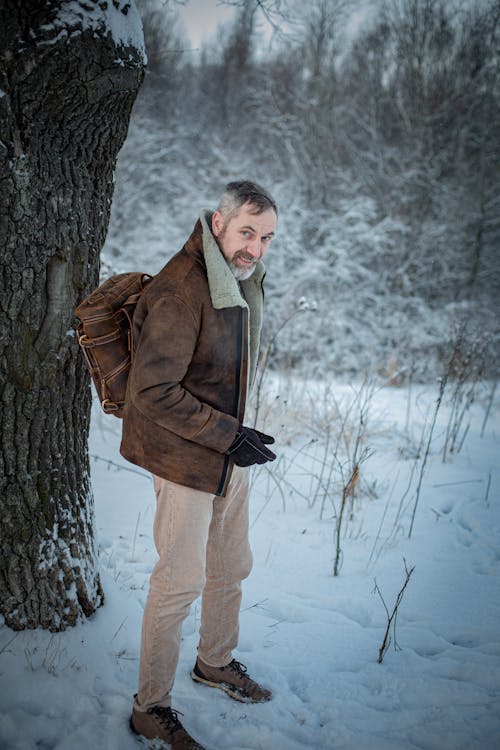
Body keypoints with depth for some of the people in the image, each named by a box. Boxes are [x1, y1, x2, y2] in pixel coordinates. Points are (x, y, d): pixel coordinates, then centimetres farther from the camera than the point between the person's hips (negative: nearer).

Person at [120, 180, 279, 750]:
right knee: (181, 581, 1)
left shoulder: (243, 281, 6)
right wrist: (229, 435, -23)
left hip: (230, 448, 9)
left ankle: (215, 662, 44)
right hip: (185, 457, -9)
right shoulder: (180, 292, -24)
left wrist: (237, 434, 17)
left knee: (231, 567, 20)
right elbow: (153, 392, -26)